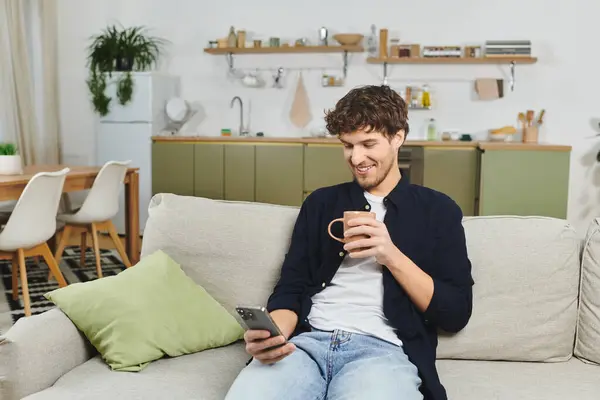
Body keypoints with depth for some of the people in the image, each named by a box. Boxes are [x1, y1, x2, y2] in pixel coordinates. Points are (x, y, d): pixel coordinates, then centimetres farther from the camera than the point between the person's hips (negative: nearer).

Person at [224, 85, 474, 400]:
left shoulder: (437, 210, 11)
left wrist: (391, 256, -7)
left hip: (383, 348, -1)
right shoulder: (320, 203, 19)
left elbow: (456, 313, 5)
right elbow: (290, 289, 13)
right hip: (307, 342, 2)